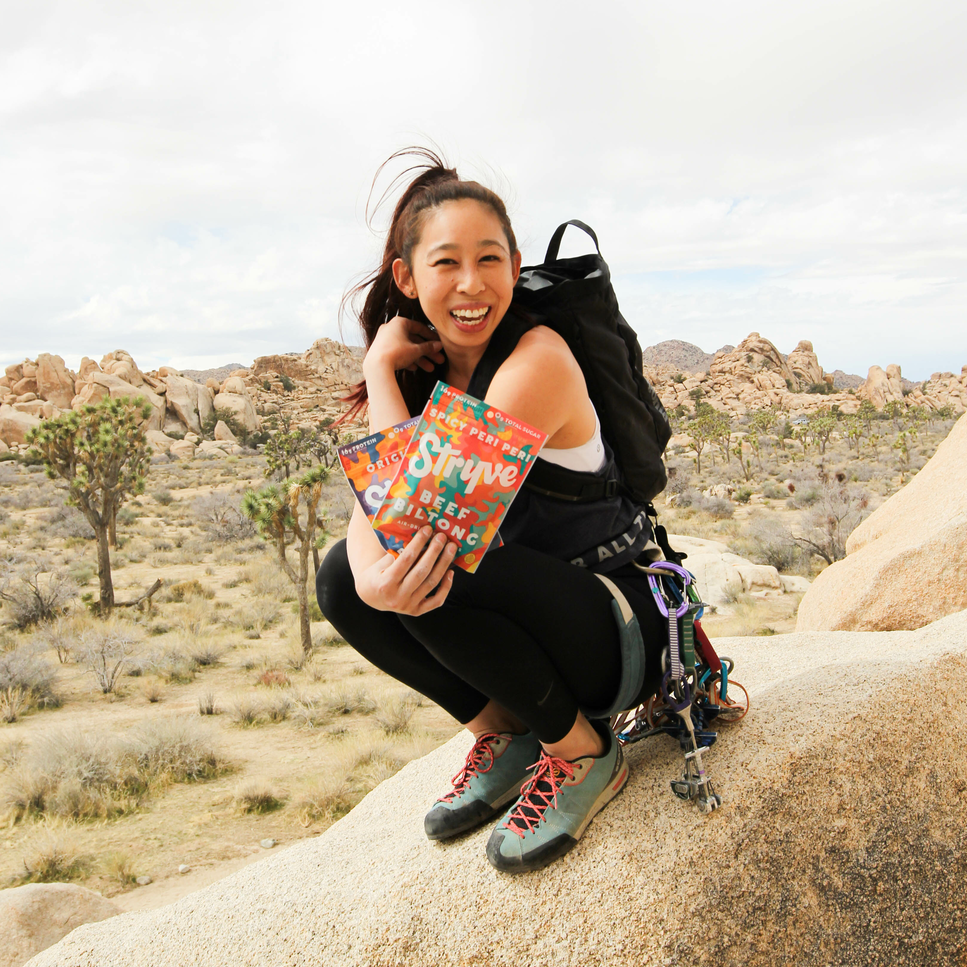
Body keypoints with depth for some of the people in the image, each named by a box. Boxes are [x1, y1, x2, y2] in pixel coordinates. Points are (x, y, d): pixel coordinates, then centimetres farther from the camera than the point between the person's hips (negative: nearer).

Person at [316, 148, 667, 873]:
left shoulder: (540, 358, -22)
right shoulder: (425, 372, 1)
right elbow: (371, 505, -12)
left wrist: (382, 368, -17)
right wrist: (373, 577, -36)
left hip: (622, 623, -6)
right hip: (525, 612, 7)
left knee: (439, 564, -31)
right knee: (341, 578, -11)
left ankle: (582, 751, -6)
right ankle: (503, 735, 5)